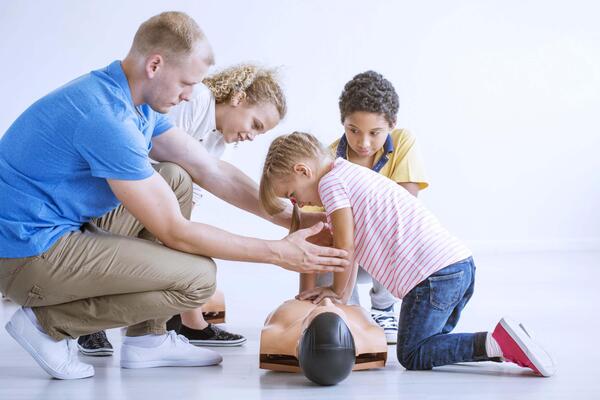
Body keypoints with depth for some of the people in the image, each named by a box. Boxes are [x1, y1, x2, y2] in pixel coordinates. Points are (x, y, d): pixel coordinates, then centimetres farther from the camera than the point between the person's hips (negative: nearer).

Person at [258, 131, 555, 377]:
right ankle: (504, 346, 4)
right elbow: (352, 250, 27)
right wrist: (341, 296, 23)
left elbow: (345, 245, -3)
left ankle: (495, 343, -17)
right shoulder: (352, 174, 28)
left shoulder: (330, 182, -2)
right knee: (430, 343, 21)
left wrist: (339, 291, 12)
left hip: (433, 272, -10)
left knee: (411, 356, -1)